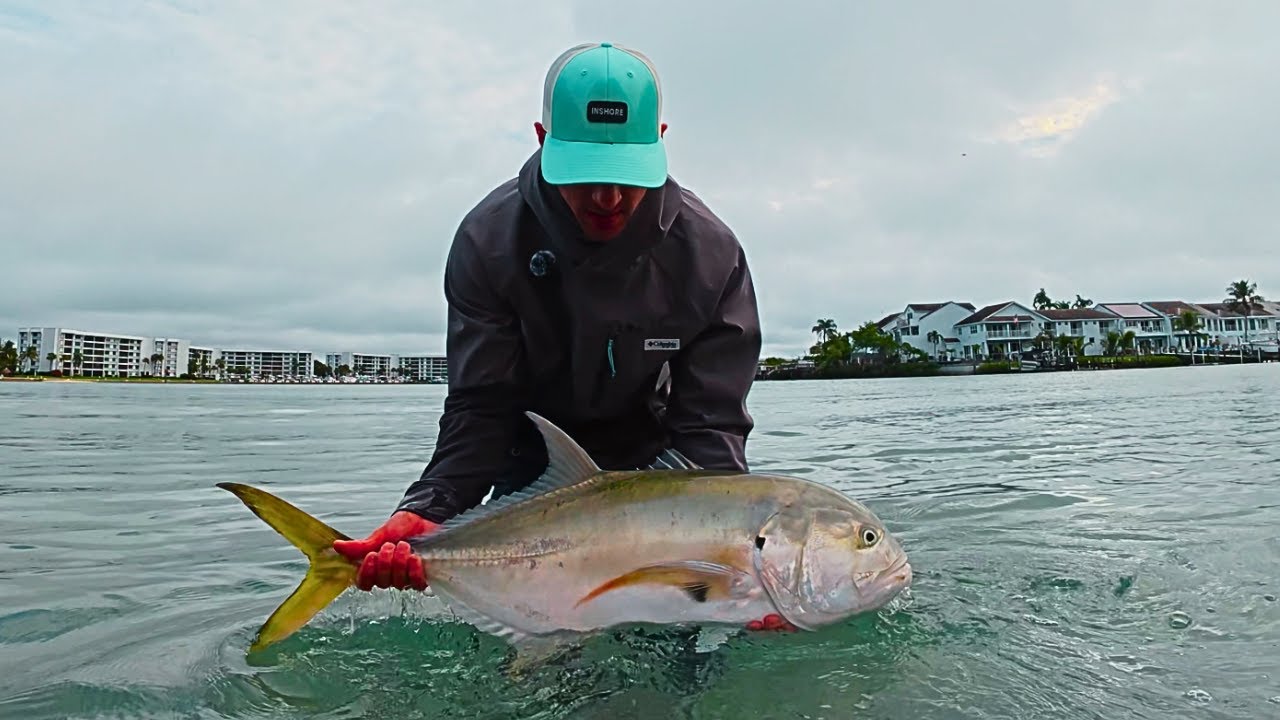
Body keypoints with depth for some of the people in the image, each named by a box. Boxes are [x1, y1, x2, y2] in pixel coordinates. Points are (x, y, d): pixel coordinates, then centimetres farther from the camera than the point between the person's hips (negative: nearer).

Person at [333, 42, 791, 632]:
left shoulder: (709, 252, -24)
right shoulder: (488, 239, -24)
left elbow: (711, 424, -24)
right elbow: (479, 407, -23)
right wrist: (429, 510, -41)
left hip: (648, 460, 1)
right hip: (531, 464, 0)